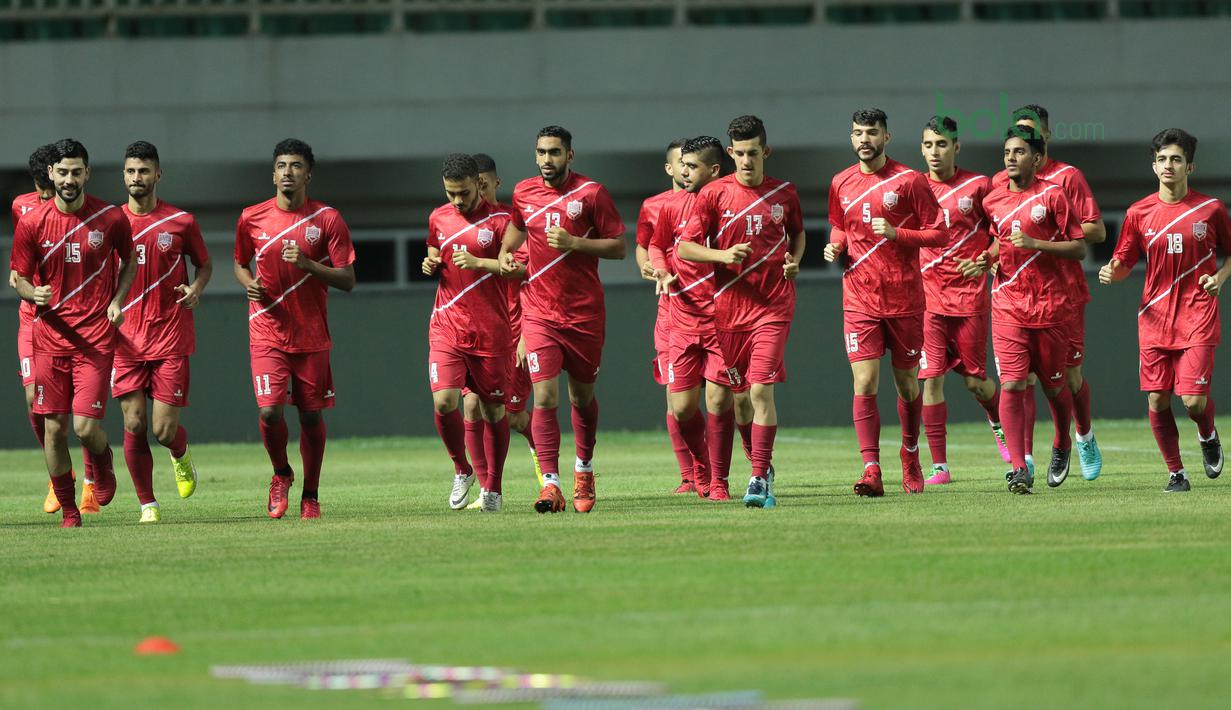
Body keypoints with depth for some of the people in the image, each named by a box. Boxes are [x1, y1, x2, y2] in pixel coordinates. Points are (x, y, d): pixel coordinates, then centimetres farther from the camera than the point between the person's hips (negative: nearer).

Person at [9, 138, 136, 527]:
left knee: (86, 426, -11)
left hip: (96, 337, -1)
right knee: (54, 428, 1)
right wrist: (34, 294, -16)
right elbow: (20, 278, 7)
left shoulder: (111, 218, -3)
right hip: (50, 335, 1)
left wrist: (117, 301, -1)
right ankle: (68, 510, 17)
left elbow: (129, 262, 15)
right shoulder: (31, 222, -2)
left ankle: (101, 465, 24)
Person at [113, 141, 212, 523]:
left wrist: (196, 288, -7)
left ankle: (182, 458, 31)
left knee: (164, 430, -4)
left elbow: (205, 265, 14)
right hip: (125, 339, 1)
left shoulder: (181, 222, 1)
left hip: (171, 337, -1)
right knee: (134, 425, -5)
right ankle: (147, 504, 7)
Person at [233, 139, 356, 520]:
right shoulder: (251, 218, 1)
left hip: (312, 336, 0)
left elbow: (347, 279, -6)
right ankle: (281, 474, 14)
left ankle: (310, 495, 22)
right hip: (267, 332, 0)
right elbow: (240, 264, 17)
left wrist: (307, 264, -21)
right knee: (269, 410, -14)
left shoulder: (327, 219, -4)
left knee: (311, 416, 5)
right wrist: (249, 283, -5)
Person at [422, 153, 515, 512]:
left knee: (493, 409, 5)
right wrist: (431, 265, 3)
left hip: (490, 331, -3)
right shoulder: (439, 218, 10)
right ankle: (461, 471, 9)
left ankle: (492, 488, 20)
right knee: (443, 401, -15)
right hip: (447, 327, 3)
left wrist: (478, 262, -22)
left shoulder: (500, 220, -5)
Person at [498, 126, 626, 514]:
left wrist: (573, 243, -17)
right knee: (545, 397, -13)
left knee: (581, 397, 13)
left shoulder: (590, 193, -5)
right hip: (538, 313, 1)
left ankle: (583, 469, 36)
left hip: (584, 312, -1)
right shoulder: (523, 193, 5)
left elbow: (619, 246, -5)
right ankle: (550, 484, -17)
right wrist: (506, 256, 5)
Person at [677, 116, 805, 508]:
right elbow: (684, 247, -1)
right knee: (721, 395, 9)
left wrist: (794, 261, 4)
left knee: (761, 389, -14)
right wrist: (723, 255, -17)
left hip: (772, 306, -1)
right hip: (727, 306, 1)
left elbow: (797, 234, 24)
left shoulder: (784, 193, 6)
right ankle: (716, 479, 26)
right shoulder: (713, 194, 0)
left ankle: (760, 478, -13)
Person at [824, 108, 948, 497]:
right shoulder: (841, 184, 8)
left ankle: (910, 455, 33)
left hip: (904, 299, -2)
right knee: (865, 384, -11)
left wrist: (896, 234, -19)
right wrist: (836, 245, 2)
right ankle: (871, 471, -16)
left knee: (906, 383, 10)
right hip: (859, 300, 2)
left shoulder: (909, 181, -4)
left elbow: (939, 233, -4)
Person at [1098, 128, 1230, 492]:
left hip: (1197, 317, -2)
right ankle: (1176, 473, 16)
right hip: (1155, 318, 2)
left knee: (1194, 400, -12)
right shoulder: (1139, 213, 3)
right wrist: (1111, 272, -14)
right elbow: (1124, 262, 8)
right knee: (1157, 400, -1)